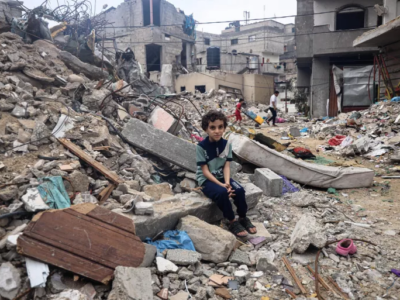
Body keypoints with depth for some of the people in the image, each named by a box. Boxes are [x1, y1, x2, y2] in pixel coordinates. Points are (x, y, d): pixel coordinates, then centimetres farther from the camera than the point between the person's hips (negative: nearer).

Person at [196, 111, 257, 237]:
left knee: (239, 190, -22)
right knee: (222, 193, -33)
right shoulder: (201, 147, -15)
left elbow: (226, 166, -4)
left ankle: (243, 218, 2)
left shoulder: (227, 144, -2)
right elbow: (205, 171, -15)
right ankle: (232, 222, -13)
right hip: (206, 180, -4)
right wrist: (221, 185, -24)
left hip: (221, 177, 4)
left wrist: (227, 182, -23)